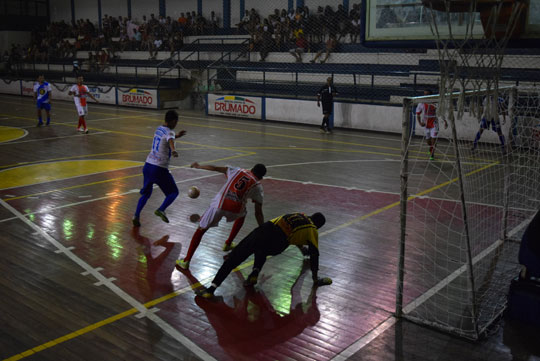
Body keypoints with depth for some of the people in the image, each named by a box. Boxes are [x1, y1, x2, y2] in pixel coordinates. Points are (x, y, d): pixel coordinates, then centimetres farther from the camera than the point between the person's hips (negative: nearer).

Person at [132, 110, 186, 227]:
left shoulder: (159, 128, 12)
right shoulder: (169, 132, -11)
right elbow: (170, 140, -37)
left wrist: (176, 135, 42)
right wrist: (173, 150, -56)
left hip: (148, 165, 7)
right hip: (159, 169, -7)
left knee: (145, 193, 20)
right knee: (173, 192, 8)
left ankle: (136, 215, 8)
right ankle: (161, 210, -12)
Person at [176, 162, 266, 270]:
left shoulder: (237, 171, 22)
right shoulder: (258, 187, 16)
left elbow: (215, 168, 27)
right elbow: (258, 213, 13)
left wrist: (199, 166, 43)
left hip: (219, 205, 0)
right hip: (236, 209, 0)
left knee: (200, 230, 15)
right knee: (242, 216, 38)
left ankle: (186, 261, 11)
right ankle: (228, 244, 43)